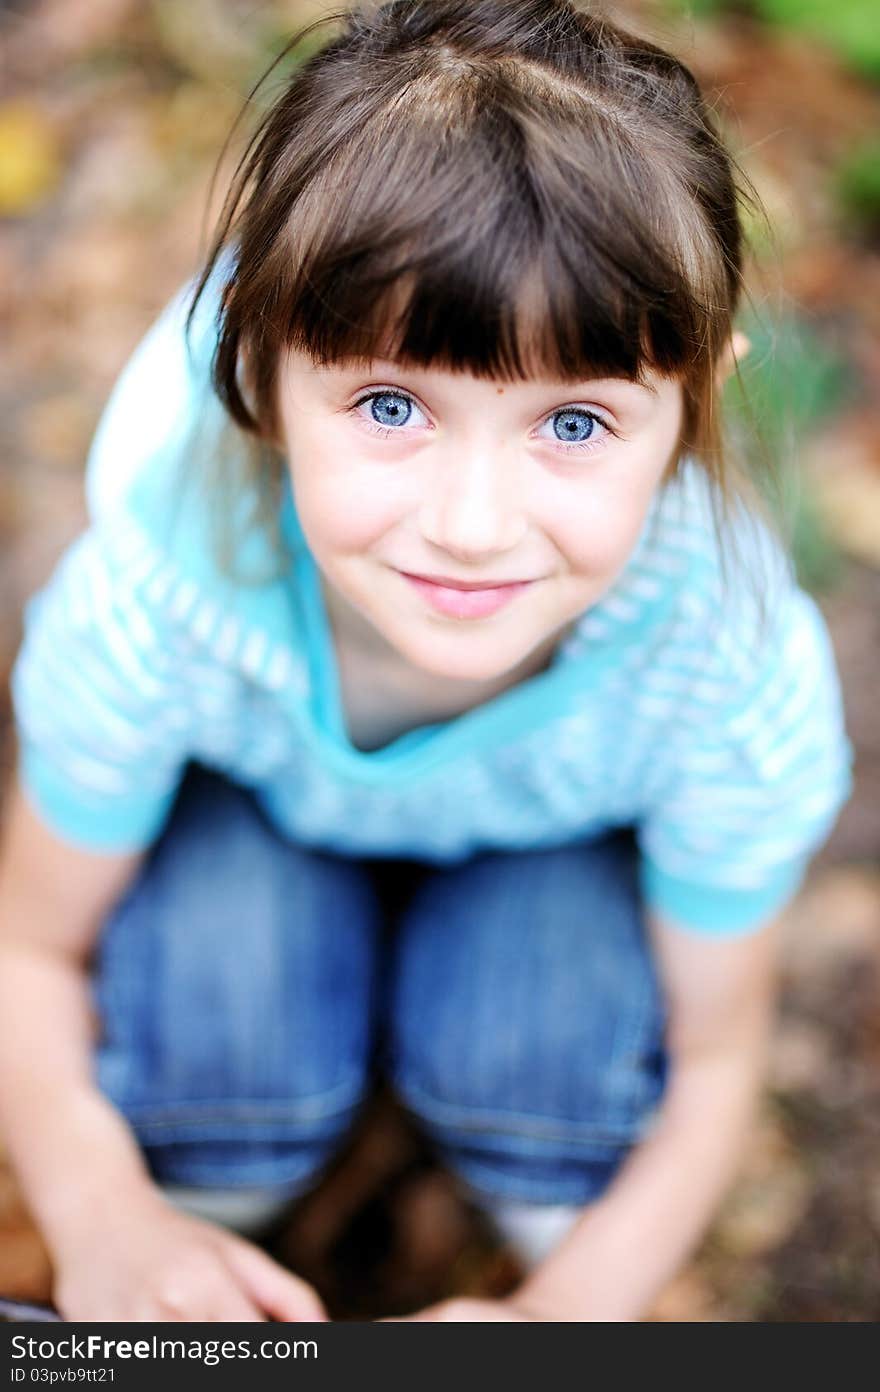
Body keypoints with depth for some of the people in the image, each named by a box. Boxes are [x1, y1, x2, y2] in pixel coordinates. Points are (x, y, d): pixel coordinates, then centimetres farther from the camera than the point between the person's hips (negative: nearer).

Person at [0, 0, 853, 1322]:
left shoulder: (743, 676, -36)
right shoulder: (152, 603, -38)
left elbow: (708, 1057, -17)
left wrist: (566, 1315, -31)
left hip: (565, 833, 1)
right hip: (252, 801, 0)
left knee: (537, 1040, -28)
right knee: (215, 1037, -29)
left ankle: (553, 1247, 8)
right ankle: (187, 1295, 6)